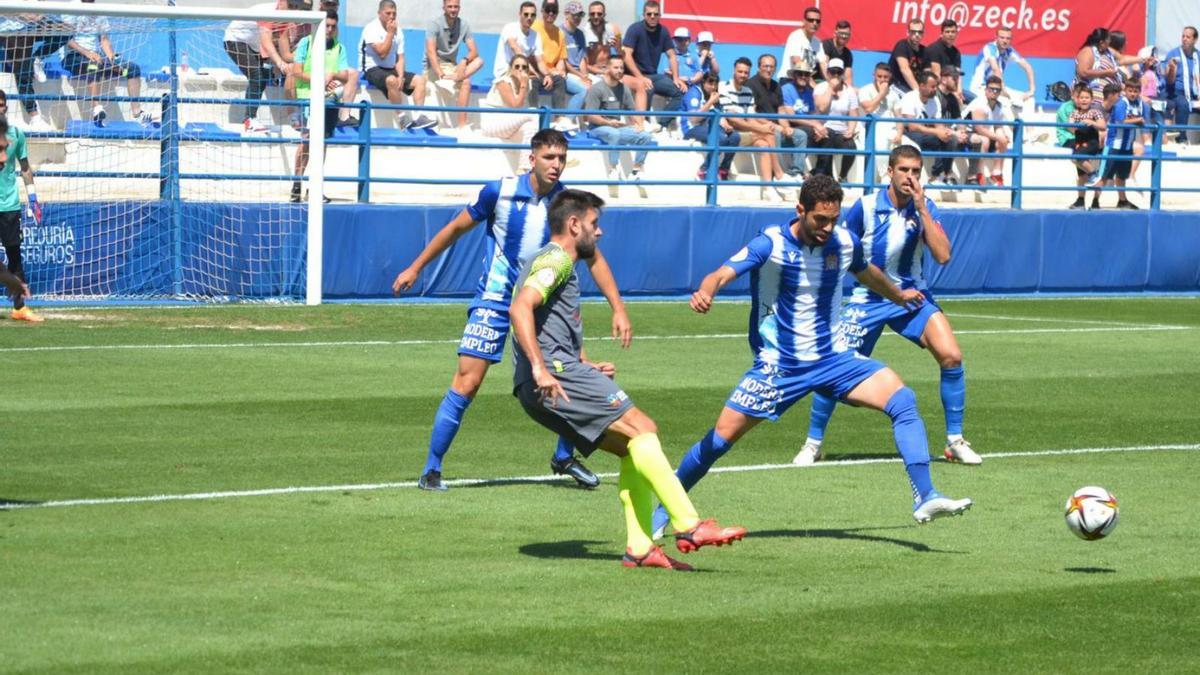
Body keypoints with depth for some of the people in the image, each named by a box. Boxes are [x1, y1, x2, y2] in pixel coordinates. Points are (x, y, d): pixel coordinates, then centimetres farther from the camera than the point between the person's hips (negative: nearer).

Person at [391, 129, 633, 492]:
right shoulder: (500, 191, -11)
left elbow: (593, 258, 4)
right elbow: (456, 228, 4)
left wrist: (618, 309, -3)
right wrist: (415, 267, 9)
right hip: (495, 299, -3)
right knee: (467, 381, -13)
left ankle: (564, 457, 21)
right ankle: (431, 470, -4)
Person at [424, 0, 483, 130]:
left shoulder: (463, 25, 2)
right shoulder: (435, 25, -12)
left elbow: (473, 51, -3)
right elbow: (431, 51, -25)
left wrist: (464, 61, -26)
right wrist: (440, 74, -38)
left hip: (452, 66, 5)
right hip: (434, 67, -5)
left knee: (479, 61, -22)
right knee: (465, 82, -30)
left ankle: (452, 78, -39)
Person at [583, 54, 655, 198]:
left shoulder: (623, 89, 13)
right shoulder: (597, 89, -7)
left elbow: (632, 111, 18)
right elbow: (590, 116, -12)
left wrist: (639, 124, -3)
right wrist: (609, 122, -26)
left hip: (618, 126, 6)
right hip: (598, 127, -6)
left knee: (646, 136, -12)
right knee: (615, 134, -40)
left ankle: (636, 171, -7)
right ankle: (614, 170, -39)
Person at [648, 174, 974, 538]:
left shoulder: (845, 242, -1)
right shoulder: (771, 243, -15)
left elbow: (867, 273, 23)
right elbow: (723, 273, -29)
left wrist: (899, 295, 42)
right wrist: (706, 292, -53)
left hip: (833, 357, 3)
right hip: (777, 364, -3)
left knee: (902, 399, -18)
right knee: (722, 437, -4)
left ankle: (925, 498, -18)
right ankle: (663, 511, 16)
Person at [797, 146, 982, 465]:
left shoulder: (925, 207, -5)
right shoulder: (866, 207, -11)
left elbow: (942, 256, -18)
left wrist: (921, 208, -21)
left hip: (912, 296, 1)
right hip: (868, 299, -1)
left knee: (951, 356, -17)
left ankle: (955, 441, -2)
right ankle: (812, 444, 13)